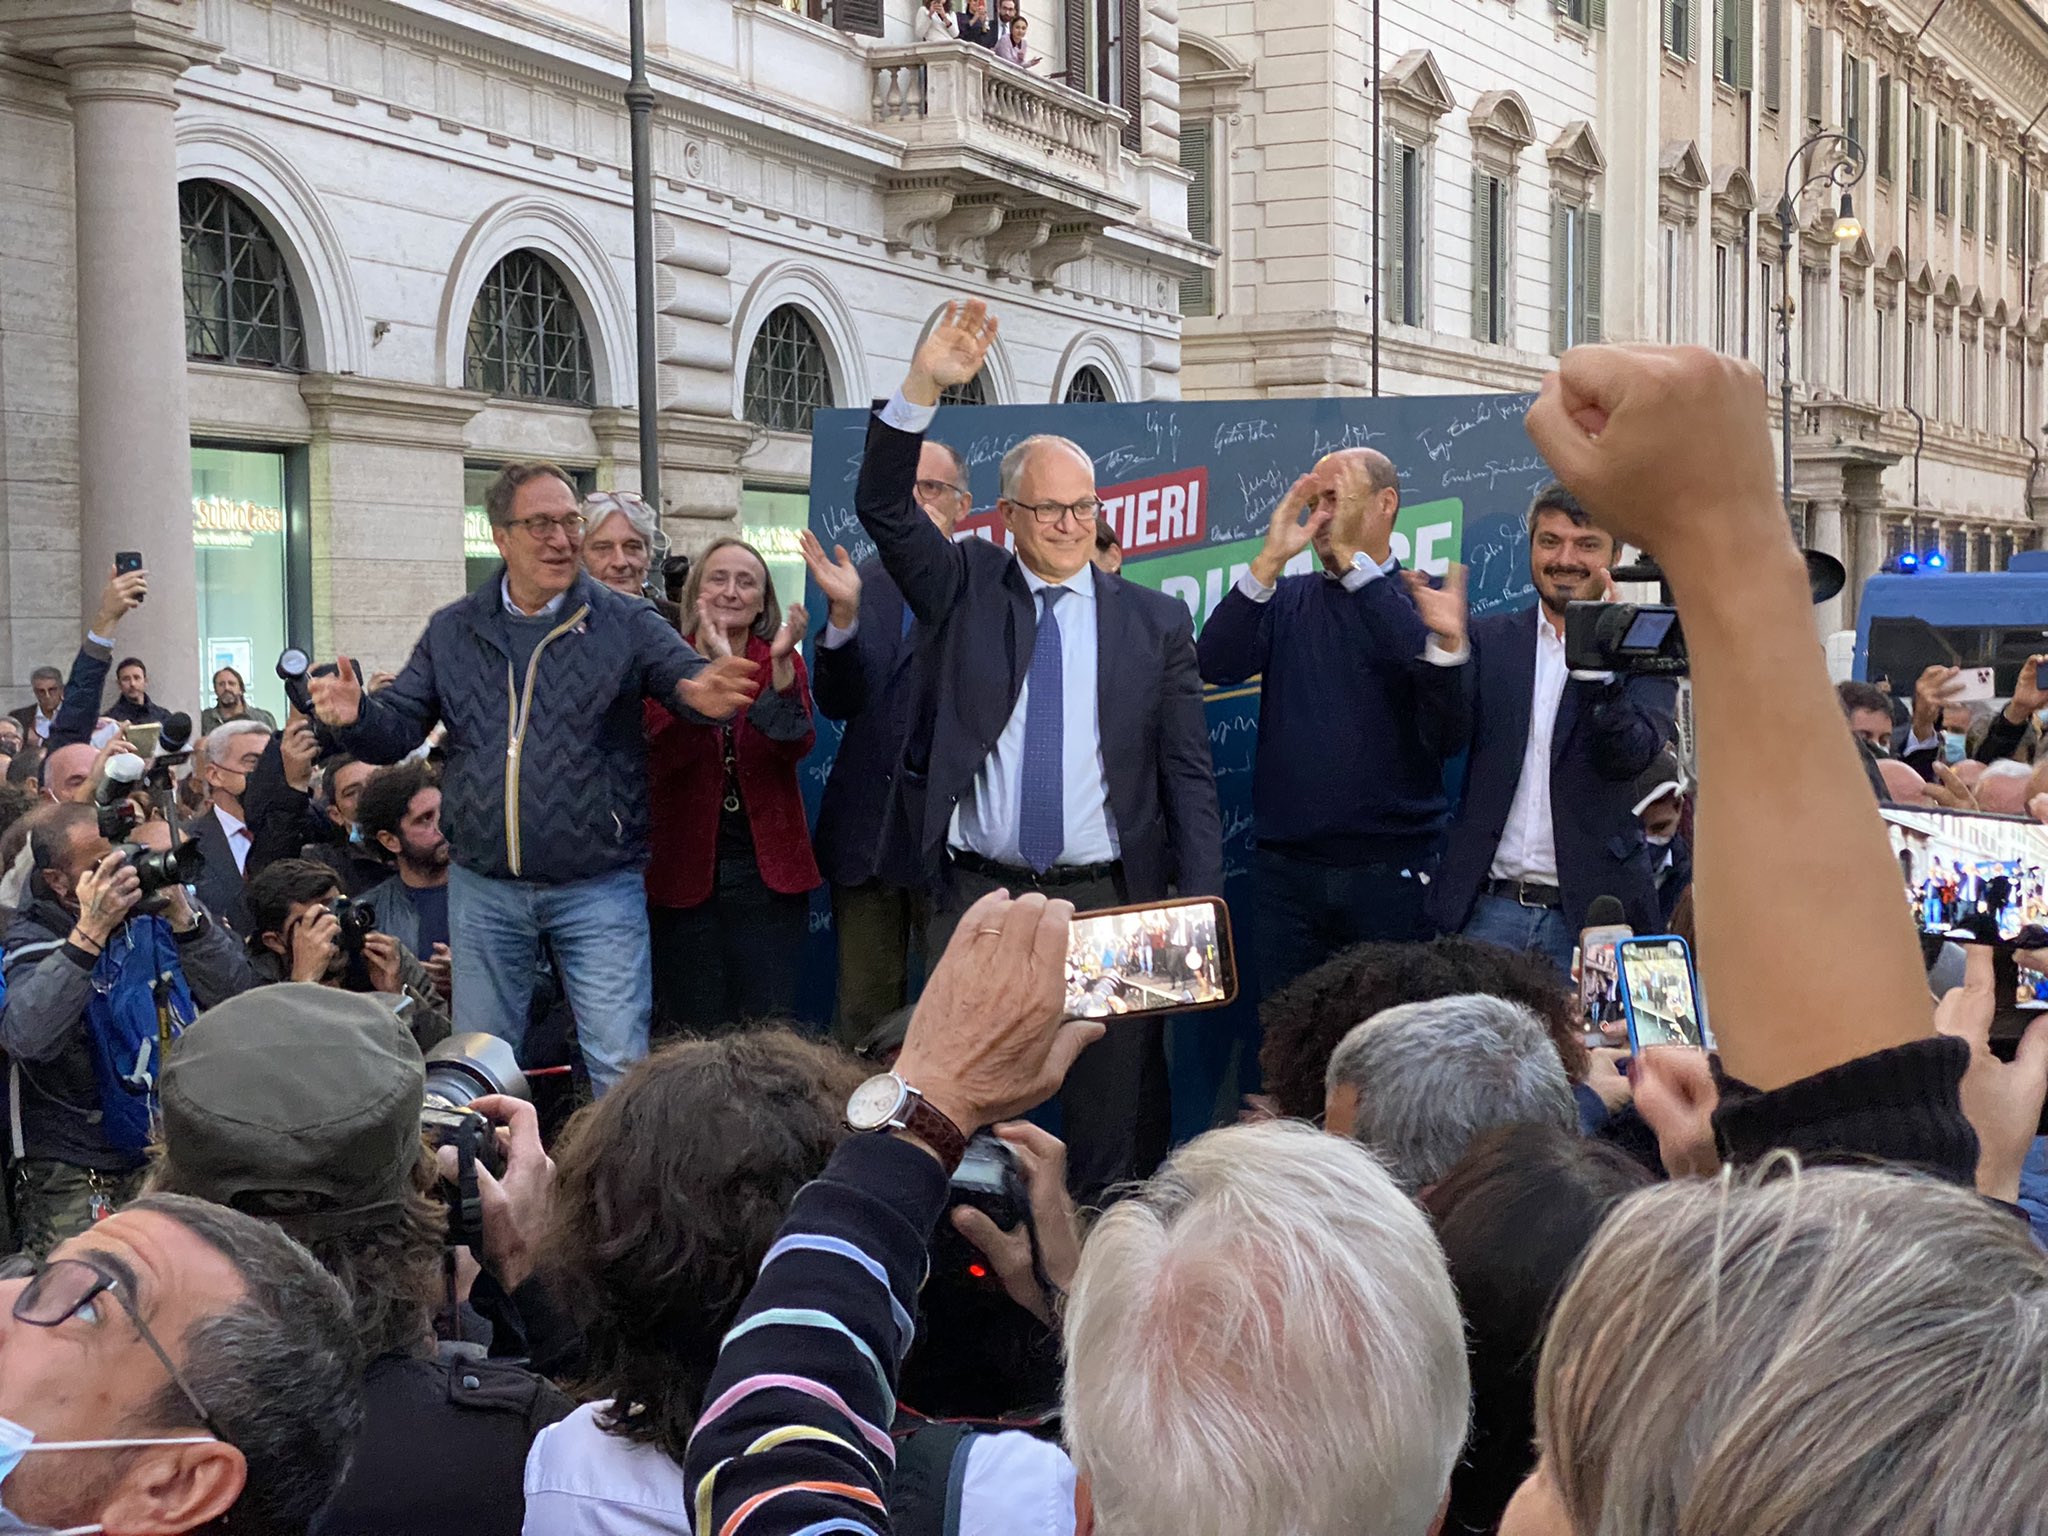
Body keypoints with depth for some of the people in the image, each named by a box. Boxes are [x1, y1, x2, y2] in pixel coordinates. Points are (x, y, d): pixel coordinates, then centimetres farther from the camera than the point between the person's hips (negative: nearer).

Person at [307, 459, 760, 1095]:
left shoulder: (625, 623, -2)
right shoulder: (453, 632, 7)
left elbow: (687, 678, -13)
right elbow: (398, 729, 6)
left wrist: (707, 695, -38)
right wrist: (358, 714, -18)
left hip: (600, 891, -3)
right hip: (483, 892, 3)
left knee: (621, 1064, -3)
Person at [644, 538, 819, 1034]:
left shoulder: (783, 663, 8)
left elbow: (794, 747, -10)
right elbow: (666, 751, -18)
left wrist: (780, 663, -23)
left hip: (767, 869, 1)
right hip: (686, 868, -1)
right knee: (693, 1034, 2)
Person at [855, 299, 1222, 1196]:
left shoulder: (1155, 622, 7)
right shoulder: (962, 591, 7)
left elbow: (1189, 777, 5)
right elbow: (883, 508, -7)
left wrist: (1202, 915, -4)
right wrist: (922, 389, -20)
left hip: (1109, 903, 0)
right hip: (978, 896, 0)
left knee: (1116, 1109, 4)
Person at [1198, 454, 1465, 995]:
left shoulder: (1423, 602, 4)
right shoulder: (1287, 600, 12)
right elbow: (1217, 664, -4)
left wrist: (1353, 557, -17)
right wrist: (1270, 560, -12)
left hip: (1392, 869, -2)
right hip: (1288, 869, 3)